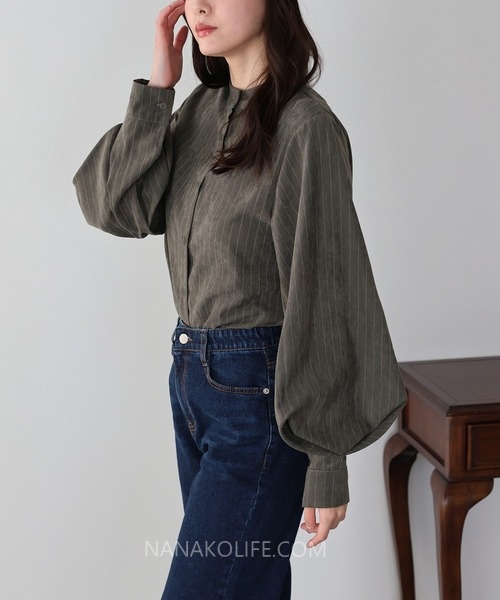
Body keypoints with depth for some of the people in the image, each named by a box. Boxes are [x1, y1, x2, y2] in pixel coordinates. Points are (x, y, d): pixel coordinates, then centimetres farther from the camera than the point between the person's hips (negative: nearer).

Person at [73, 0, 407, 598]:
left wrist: (326, 467, -14)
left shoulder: (305, 125, -16)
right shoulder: (203, 108, 6)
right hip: (190, 375, 7)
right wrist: (157, 85, -7)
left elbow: (326, 298, -16)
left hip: (258, 392, -7)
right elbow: (118, 208, -2)